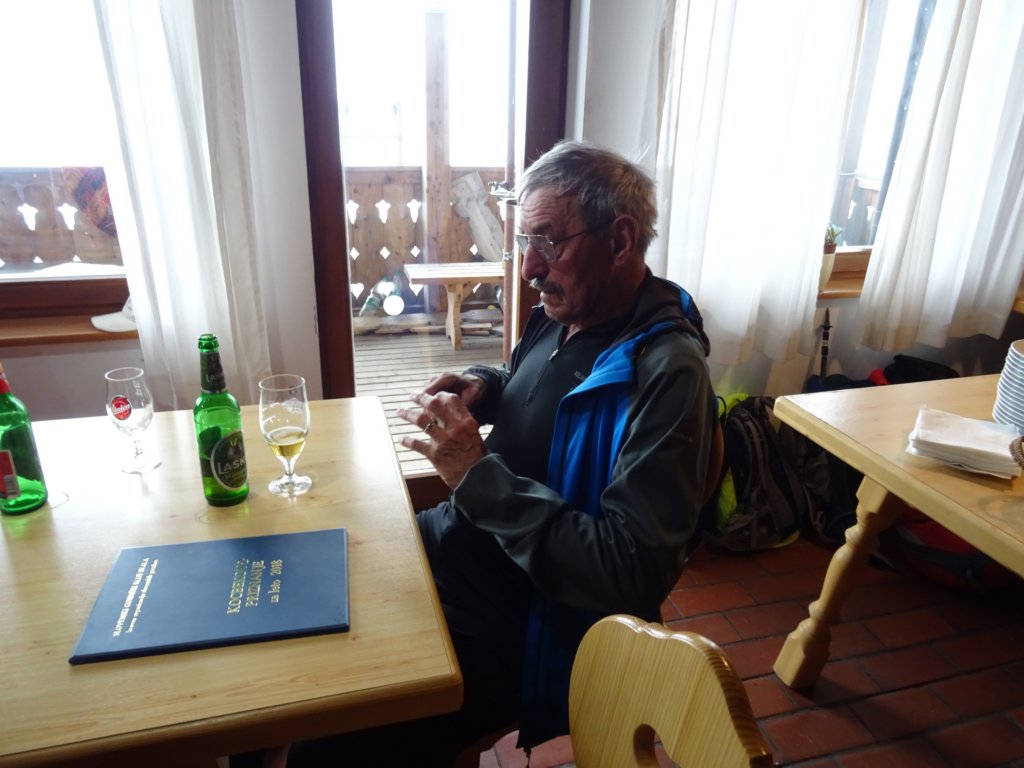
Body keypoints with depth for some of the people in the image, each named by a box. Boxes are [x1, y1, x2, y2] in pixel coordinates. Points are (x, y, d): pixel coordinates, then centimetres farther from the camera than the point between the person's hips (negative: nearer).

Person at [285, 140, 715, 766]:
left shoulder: (667, 374, -25)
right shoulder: (565, 312, 0)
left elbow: (631, 573, -29)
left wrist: (478, 474, -28)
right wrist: (485, 388, -2)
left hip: (527, 622, -8)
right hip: (457, 541, 9)